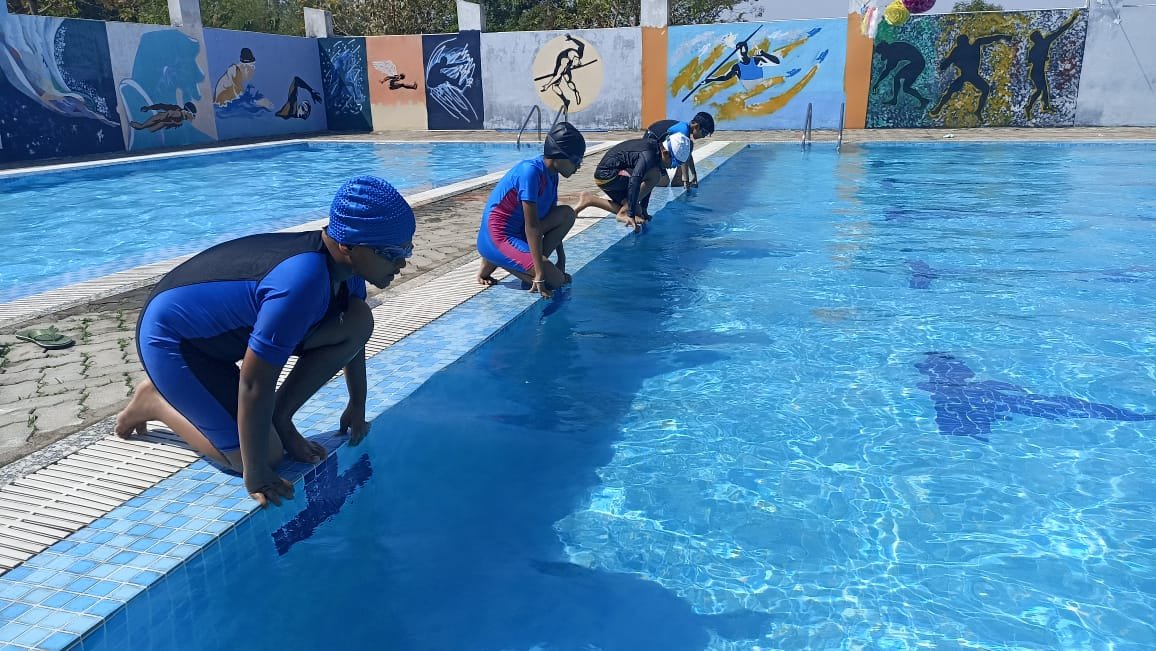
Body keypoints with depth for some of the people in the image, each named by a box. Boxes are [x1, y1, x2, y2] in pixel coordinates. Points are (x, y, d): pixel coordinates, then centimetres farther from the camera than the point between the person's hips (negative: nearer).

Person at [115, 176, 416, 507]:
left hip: (228, 329, 8)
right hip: (173, 338, -8)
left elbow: (352, 339, 7)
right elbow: (254, 384, -34)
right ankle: (155, 401, 9)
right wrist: (255, 475, -25)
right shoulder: (301, 283, -38)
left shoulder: (345, 267, -12)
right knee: (267, 454, -11)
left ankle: (279, 417, 2)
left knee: (359, 321, -9)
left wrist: (357, 408, 14)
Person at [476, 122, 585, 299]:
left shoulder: (551, 175, 6)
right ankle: (492, 263, -2)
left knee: (567, 214, 0)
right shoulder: (531, 171, -22)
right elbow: (532, 225, -25)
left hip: (517, 233, 9)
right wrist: (540, 274, -25)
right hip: (497, 239, -9)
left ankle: (532, 262, -1)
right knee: (555, 280, -15)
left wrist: (561, 262, 14)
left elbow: (554, 221, 15)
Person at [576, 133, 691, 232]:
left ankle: (589, 200, 13)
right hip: (608, 175, -10)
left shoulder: (655, 150, 7)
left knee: (637, 211, 13)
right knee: (655, 174, -20)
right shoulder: (649, 154, -23)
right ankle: (624, 213, -14)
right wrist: (631, 216, -32)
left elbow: (647, 183, 16)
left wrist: (643, 210, 21)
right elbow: (634, 183, -32)